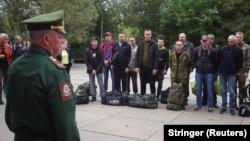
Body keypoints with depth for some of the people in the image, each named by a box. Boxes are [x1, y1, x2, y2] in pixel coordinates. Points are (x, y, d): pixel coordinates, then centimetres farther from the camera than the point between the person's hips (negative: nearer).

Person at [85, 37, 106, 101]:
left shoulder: (100, 50, -5)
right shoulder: (88, 51, -2)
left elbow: (102, 61, -6)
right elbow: (86, 61, -3)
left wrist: (96, 70, -13)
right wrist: (92, 69, -12)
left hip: (99, 70, -1)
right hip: (91, 70, 2)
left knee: (101, 84, 2)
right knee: (92, 84, 7)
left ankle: (103, 96, 8)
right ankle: (93, 96, 15)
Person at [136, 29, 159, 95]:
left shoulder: (154, 44, -3)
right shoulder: (140, 44, 7)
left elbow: (156, 57, -7)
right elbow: (137, 56, 7)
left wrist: (155, 68, -13)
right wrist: (137, 66, 0)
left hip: (151, 67, -3)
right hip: (142, 67, 3)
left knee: (152, 83, 6)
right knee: (142, 83, 12)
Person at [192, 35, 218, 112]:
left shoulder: (212, 50, -5)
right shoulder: (197, 50, 2)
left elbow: (215, 62, -1)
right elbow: (194, 60, 10)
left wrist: (214, 70, -1)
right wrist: (193, 67, 3)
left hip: (209, 73, -2)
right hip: (199, 72, 2)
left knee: (209, 90, 4)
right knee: (198, 90, 9)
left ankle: (210, 106, 13)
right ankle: (198, 104, 21)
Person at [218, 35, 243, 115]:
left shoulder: (239, 51, -1)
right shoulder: (223, 49, 2)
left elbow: (240, 63, 4)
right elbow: (219, 60, 9)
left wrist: (235, 71, 0)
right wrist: (220, 69, 6)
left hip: (231, 74, -2)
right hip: (222, 73, 2)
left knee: (232, 91, 0)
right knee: (223, 91, 8)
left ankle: (232, 108, 9)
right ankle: (224, 107, 17)